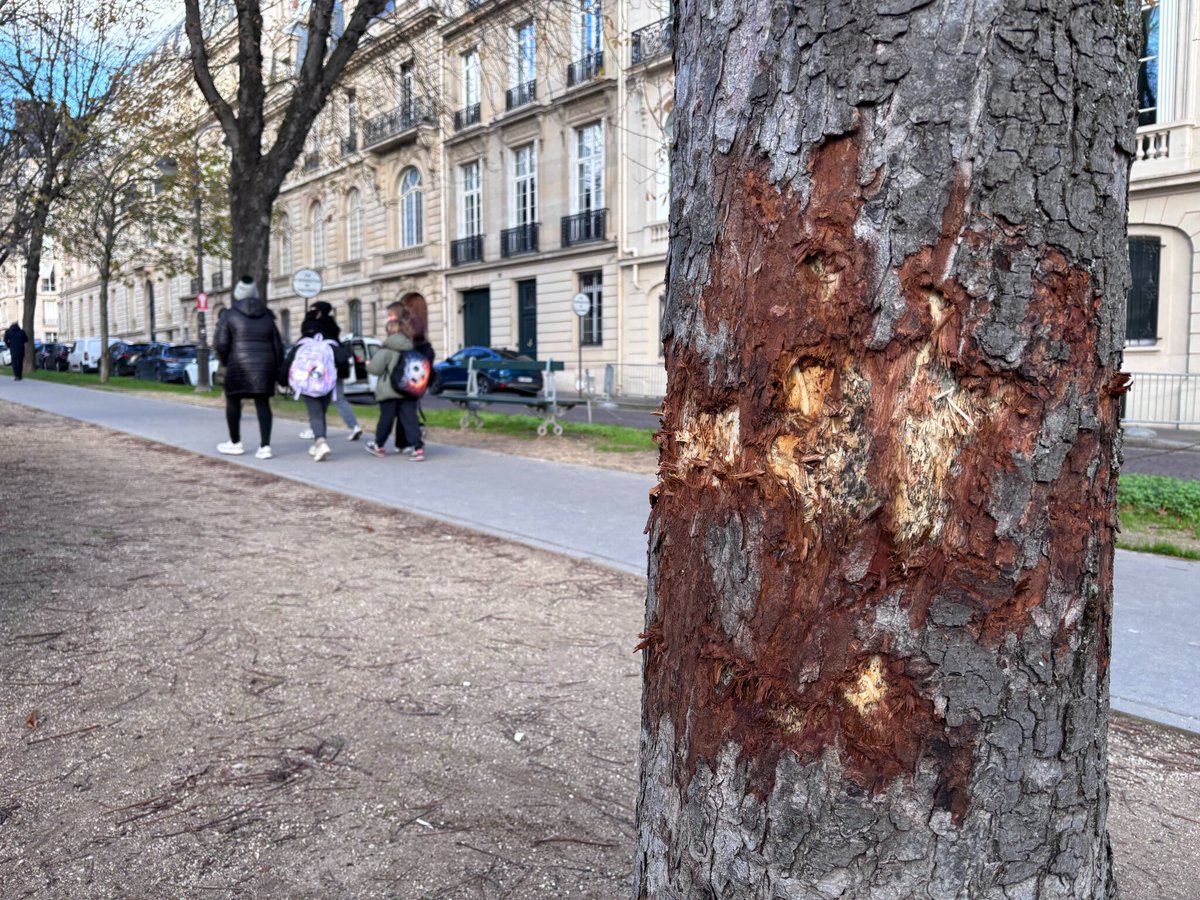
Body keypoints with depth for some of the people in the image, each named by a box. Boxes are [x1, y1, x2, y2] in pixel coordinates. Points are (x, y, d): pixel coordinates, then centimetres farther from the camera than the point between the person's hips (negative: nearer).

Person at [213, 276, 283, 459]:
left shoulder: (229, 314, 2)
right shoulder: (267, 317, 13)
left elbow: (220, 343, -5)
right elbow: (278, 346, 12)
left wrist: (224, 361, 12)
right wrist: (276, 368, 19)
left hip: (239, 364, -3)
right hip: (265, 364, 3)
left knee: (233, 401, 14)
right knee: (262, 403, 3)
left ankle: (235, 443, 22)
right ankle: (265, 446, -6)